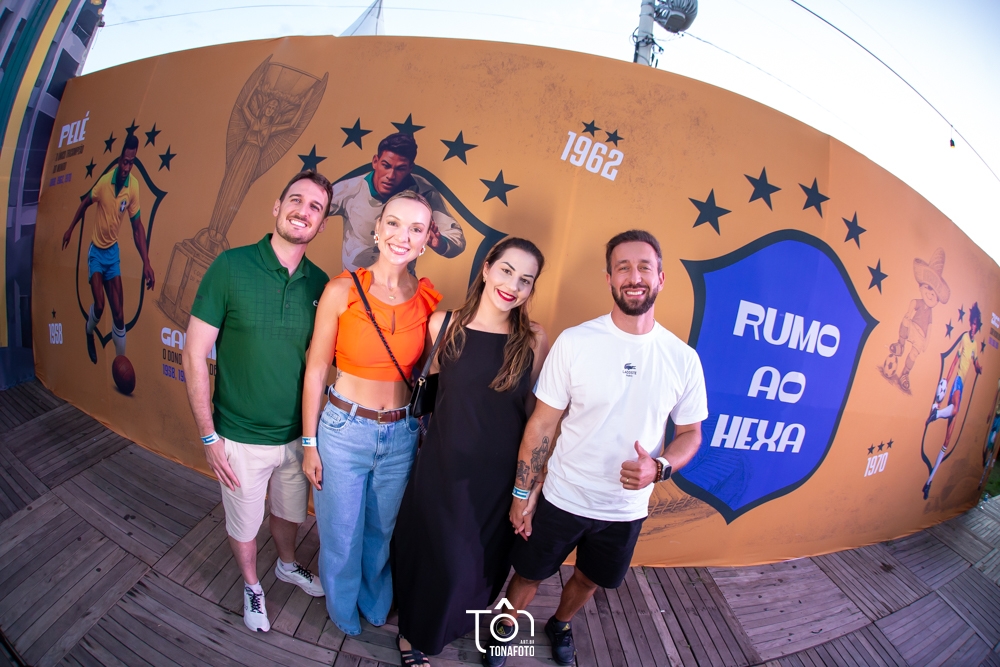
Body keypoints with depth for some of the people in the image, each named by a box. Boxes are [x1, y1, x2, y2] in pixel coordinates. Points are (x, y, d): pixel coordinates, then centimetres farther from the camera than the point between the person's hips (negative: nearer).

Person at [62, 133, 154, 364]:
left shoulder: (134, 186, -13)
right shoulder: (104, 181, -19)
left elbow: (137, 226, -8)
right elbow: (85, 203, 1)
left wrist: (146, 262, -15)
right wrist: (70, 229, 9)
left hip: (113, 251, 2)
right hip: (97, 250, -1)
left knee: (119, 312, -2)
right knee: (99, 305, -12)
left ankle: (120, 360, 7)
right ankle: (89, 333, 23)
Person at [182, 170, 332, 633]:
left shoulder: (320, 283, -6)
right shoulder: (231, 266, -16)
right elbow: (195, 353, -12)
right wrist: (208, 436, -11)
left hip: (298, 436, 3)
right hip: (241, 439, -3)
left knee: (289, 513, 26)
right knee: (243, 525, 20)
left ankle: (288, 565, 56)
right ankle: (251, 586, 49)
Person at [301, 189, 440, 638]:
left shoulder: (430, 301, -6)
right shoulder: (342, 290, -14)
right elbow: (316, 368, -7)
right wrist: (310, 443, -3)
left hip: (402, 435, 2)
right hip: (344, 429, -2)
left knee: (382, 531, 23)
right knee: (342, 534, 18)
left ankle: (375, 605, 54)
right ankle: (343, 612, 50)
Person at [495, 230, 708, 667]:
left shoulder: (683, 359, -10)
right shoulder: (574, 342, -16)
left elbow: (690, 433, 1)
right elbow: (541, 423, -10)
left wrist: (658, 467, -19)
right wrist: (522, 492, -7)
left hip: (627, 510, 3)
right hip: (561, 499, -2)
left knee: (588, 580, 26)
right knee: (529, 576, 17)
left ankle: (560, 625, 58)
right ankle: (505, 627, 50)